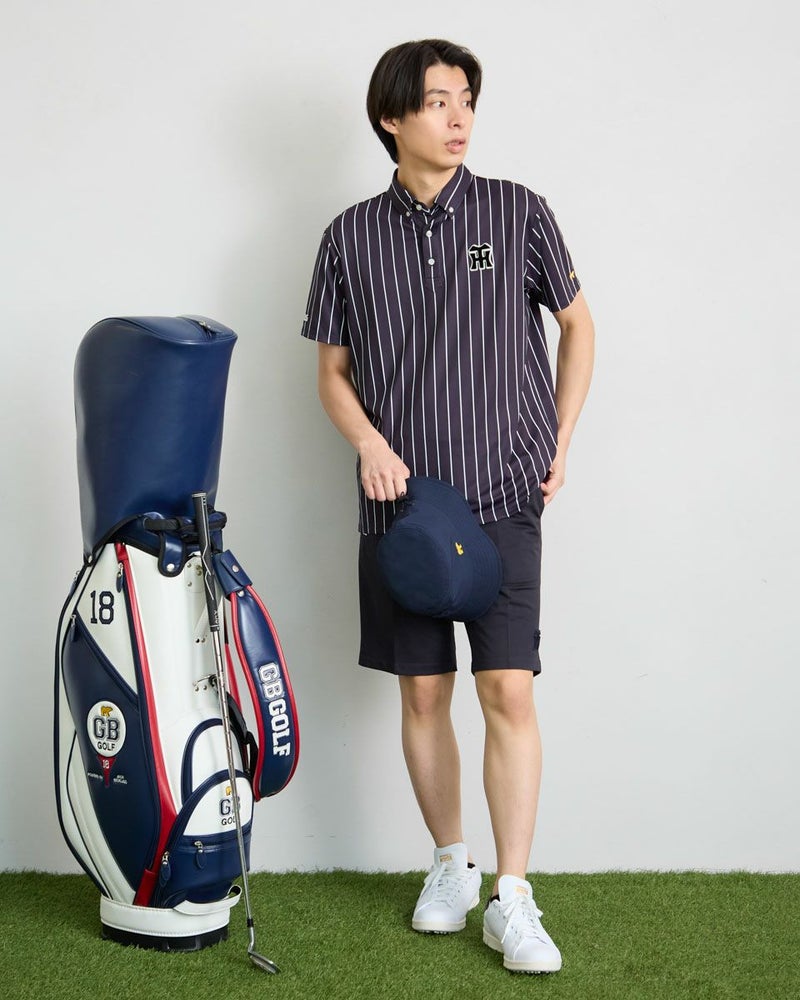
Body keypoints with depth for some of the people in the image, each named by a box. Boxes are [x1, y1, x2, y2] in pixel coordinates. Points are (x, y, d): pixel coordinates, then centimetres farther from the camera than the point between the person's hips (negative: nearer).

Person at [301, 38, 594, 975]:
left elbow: (576, 322, 12)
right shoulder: (352, 235, 3)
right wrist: (371, 443, -8)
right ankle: (450, 864, 26)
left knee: (509, 692, -7)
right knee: (423, 692, 8)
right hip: (400, 500, 2)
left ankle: (512, 899, 1)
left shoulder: (517, 213, 0)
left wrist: (560, 439, 5)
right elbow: (332, 369, 10)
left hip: (503, 497, -1)